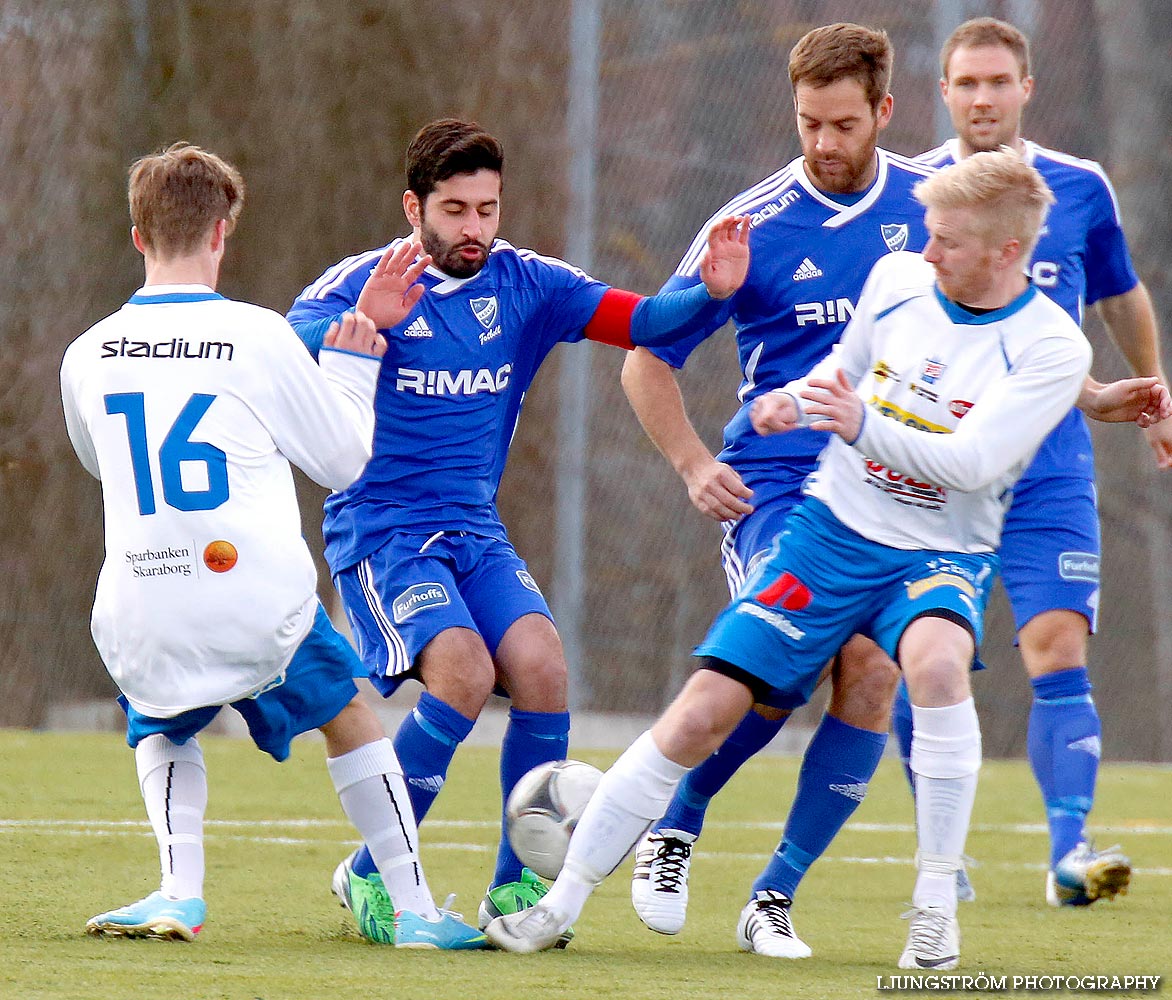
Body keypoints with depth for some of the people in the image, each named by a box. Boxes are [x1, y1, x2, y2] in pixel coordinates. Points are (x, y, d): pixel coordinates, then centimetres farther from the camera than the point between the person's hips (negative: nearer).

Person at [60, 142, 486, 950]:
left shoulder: (88, 356, 3)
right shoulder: (259, 337, -5)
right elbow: (343, 459, 7)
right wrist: (350, 364, 23)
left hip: (142, 622, 2)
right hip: (261, 610, -2)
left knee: (161, 728, 32)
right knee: (349, 718, 25)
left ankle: (180, 892, 9)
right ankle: (414, 907, 21)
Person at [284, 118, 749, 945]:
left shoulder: (524, 284, 7)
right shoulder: (360, 283, -6)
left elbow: (641, 321, -1)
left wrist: (713, 293, -21)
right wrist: (363, 323, -42)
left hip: (476, 535, 4)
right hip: (380, 530, -4)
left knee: (540, 662, -21)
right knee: (463, 671, -26)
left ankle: (517, 888, -8)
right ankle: (371, 876, -10)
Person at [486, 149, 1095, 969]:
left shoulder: (1050, 347, -13)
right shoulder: (898, 278, 2)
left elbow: (970, 463, -23)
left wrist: (863, 426, -35)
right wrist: (796, 400, 1)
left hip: (941, 556, -3)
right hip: (832, 530, 4)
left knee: (936, 658, -38)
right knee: (704, 711, -8)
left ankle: (937, 906, -25)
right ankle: (563, 901, 2)